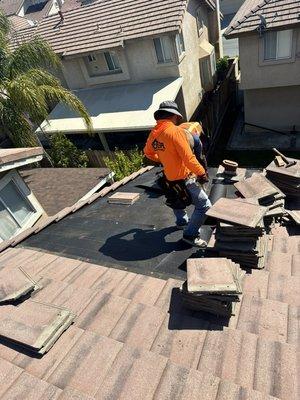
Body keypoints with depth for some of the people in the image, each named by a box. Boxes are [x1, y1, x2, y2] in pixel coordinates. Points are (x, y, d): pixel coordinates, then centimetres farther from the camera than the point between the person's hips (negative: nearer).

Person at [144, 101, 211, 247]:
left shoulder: (154, 132, 2)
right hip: (184, 178, -8)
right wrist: (201, 173, -14)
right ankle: (190, 235, 5)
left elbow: (148, 153, 19)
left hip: (170, 178, 9)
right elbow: (188, 157, -25)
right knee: (204, 205, 0)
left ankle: (182, 221, 52)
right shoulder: (175, 131, -21)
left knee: (177, 199, 35)